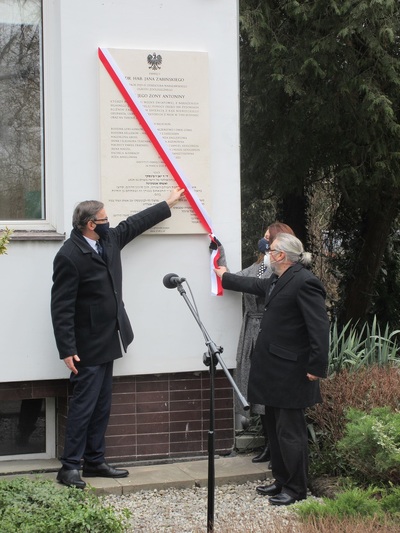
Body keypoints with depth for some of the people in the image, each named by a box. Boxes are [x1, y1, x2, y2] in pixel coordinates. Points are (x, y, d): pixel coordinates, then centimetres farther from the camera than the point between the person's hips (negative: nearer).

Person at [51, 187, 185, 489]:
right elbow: (61, 307, -20)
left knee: (102, 407, 13)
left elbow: (136, 223, 23)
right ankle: (70, 466, 4)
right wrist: (67, 350, -22)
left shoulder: (109, 240, 5)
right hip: (87, 347, -9)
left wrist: (169, 203, 29)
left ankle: (95, 461, 22)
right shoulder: (69, 256, -19)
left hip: (107, 342, 9)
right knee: (84, 406, -4)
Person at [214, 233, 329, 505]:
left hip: (291, 371, -10)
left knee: (289, 431, -2)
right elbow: (256, 285, 32)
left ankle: (296, 489, 9)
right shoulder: (278, 281, 11)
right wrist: (225, 277, 44)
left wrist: (317, 367, -23)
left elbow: (319, 327, -22)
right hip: (274, 370, 10)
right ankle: (282, 481, 28)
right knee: (275, 428, 17)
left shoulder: (304, 282, -19)